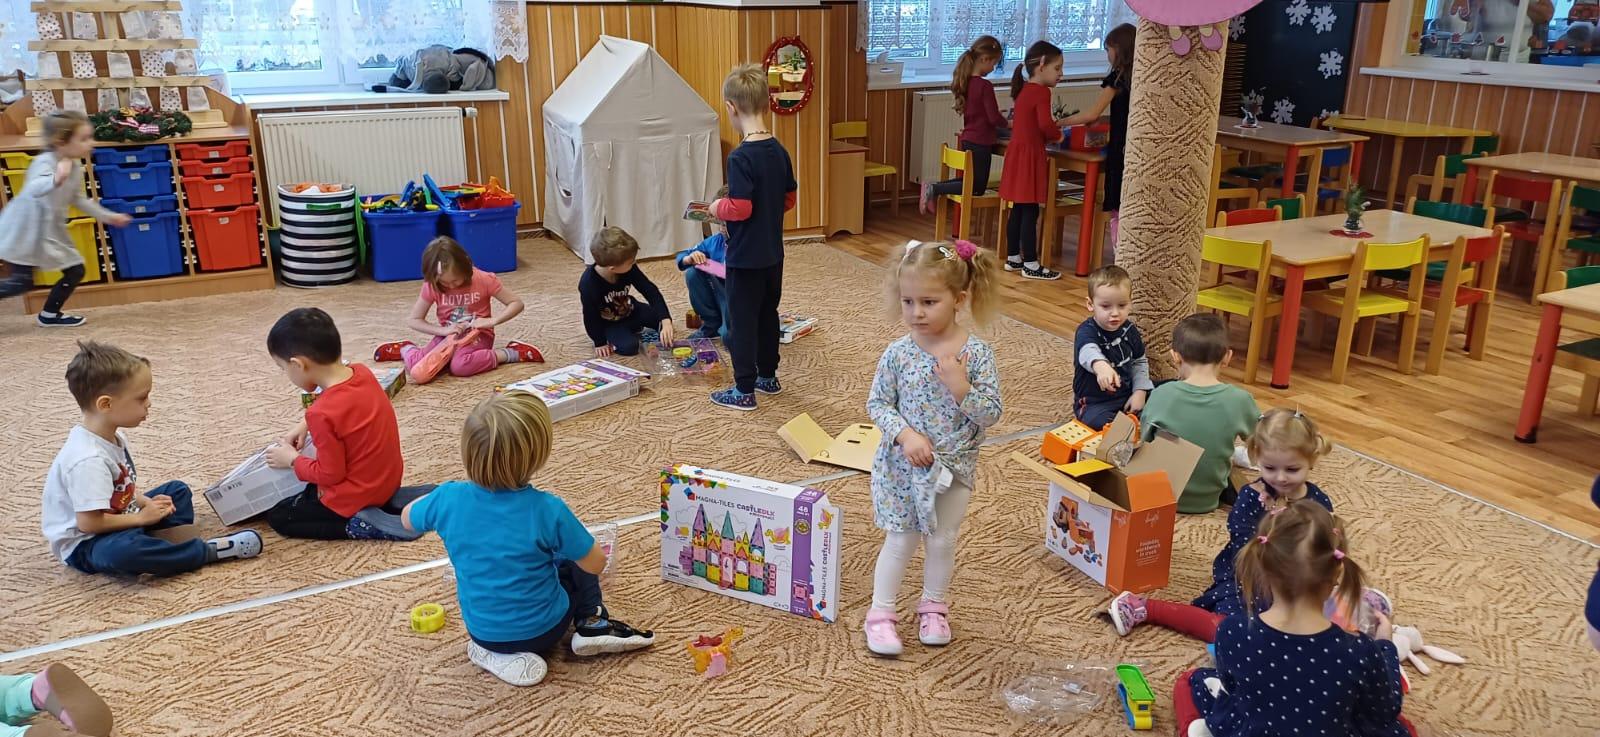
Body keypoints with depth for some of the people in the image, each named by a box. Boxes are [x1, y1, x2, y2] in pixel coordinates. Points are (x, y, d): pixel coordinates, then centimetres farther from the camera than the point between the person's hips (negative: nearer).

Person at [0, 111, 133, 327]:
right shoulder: (45, 162, -26)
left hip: (51, 231, 8)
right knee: (22, 281, -11)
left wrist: (106, 216, 15)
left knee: (76, 271, 9)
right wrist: (56, 179, -66)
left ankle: (50, 314, 24)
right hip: (24, 231, -8)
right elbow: (34, 189, -46)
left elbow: (78, 198, 16)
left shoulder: (76, 167, 0)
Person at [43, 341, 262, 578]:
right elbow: (89, 522, -30)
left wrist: (146, 503, -3)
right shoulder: (89, 460, -29)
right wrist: (142, 517, -19)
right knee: (125, 550, -40)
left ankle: (177, 545, -12)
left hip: (117, 517, 11)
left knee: (177, 490, 15)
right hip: (86, 544, -10)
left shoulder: (113, 437, 2)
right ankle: (209, 550, -27)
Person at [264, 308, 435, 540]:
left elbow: (330, 475, -19)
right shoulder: (362, 373, -7)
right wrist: (305, 425, 10)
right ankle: (391, 500, 11)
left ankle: (361, 523, -9)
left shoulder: (322, 414, -30)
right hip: (387, 479, 8)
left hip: (356, 496, -8)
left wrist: (293, 460, -4)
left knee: (278, 516, 9)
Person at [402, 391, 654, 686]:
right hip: (543, 631, -3)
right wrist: (569, 535, 4)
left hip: (482, 632, 4)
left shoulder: (449, 498, -19)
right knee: (573, 560, 22)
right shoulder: (547, 510, -27)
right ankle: (592, 625, 7)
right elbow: (596, 564, -15)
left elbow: (407, 518, 4)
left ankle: (495, 654, 17)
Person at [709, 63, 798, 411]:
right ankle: (768, 376, 33)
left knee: (743, 320, 2)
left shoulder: (740, 157, -21)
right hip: (773, 254, 7)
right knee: (768, 314, 19)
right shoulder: (779, 151, 1)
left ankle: (745, 390, 9)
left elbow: (740, 209, -24)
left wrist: (718, 208, -6)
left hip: (745, 257, -7)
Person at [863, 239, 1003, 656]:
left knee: (942, 540, 15)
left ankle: (934, 607, 37)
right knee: (900, 541, 9)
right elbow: (877, 404, -5)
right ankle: (881, 614, 25)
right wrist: (906, 435, -19)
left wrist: (962, 388, -27)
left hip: (954, 467, 1)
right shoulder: (898, 353, -12)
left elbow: (991, 415, -11)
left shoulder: (976, 354, -14)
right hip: (903, 465, 0)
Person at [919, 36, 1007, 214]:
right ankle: (935, 189, -12)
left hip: (967, 139, 8)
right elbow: (994, 118, -17)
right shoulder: (984, 86, -20)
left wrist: (1000, 119, 13)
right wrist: (1007, 123, 2)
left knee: (969, 180, 22)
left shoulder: (965, 82, 5)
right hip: (980, 143, -8)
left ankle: (933, 188, 3)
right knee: (977, 187, 3)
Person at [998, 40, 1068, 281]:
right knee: (1030, 211, -5)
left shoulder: (1024, 91, 15)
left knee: (1018, 210, 14)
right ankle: (1030, 265, -1)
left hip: (1017, 152, 9)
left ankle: (1013, 258, 21)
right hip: (1030, 155, -9)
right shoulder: (1041, 92, -14)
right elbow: (1045, 125, -24)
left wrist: (1052, 126, 10)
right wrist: (1057, 134, -5)